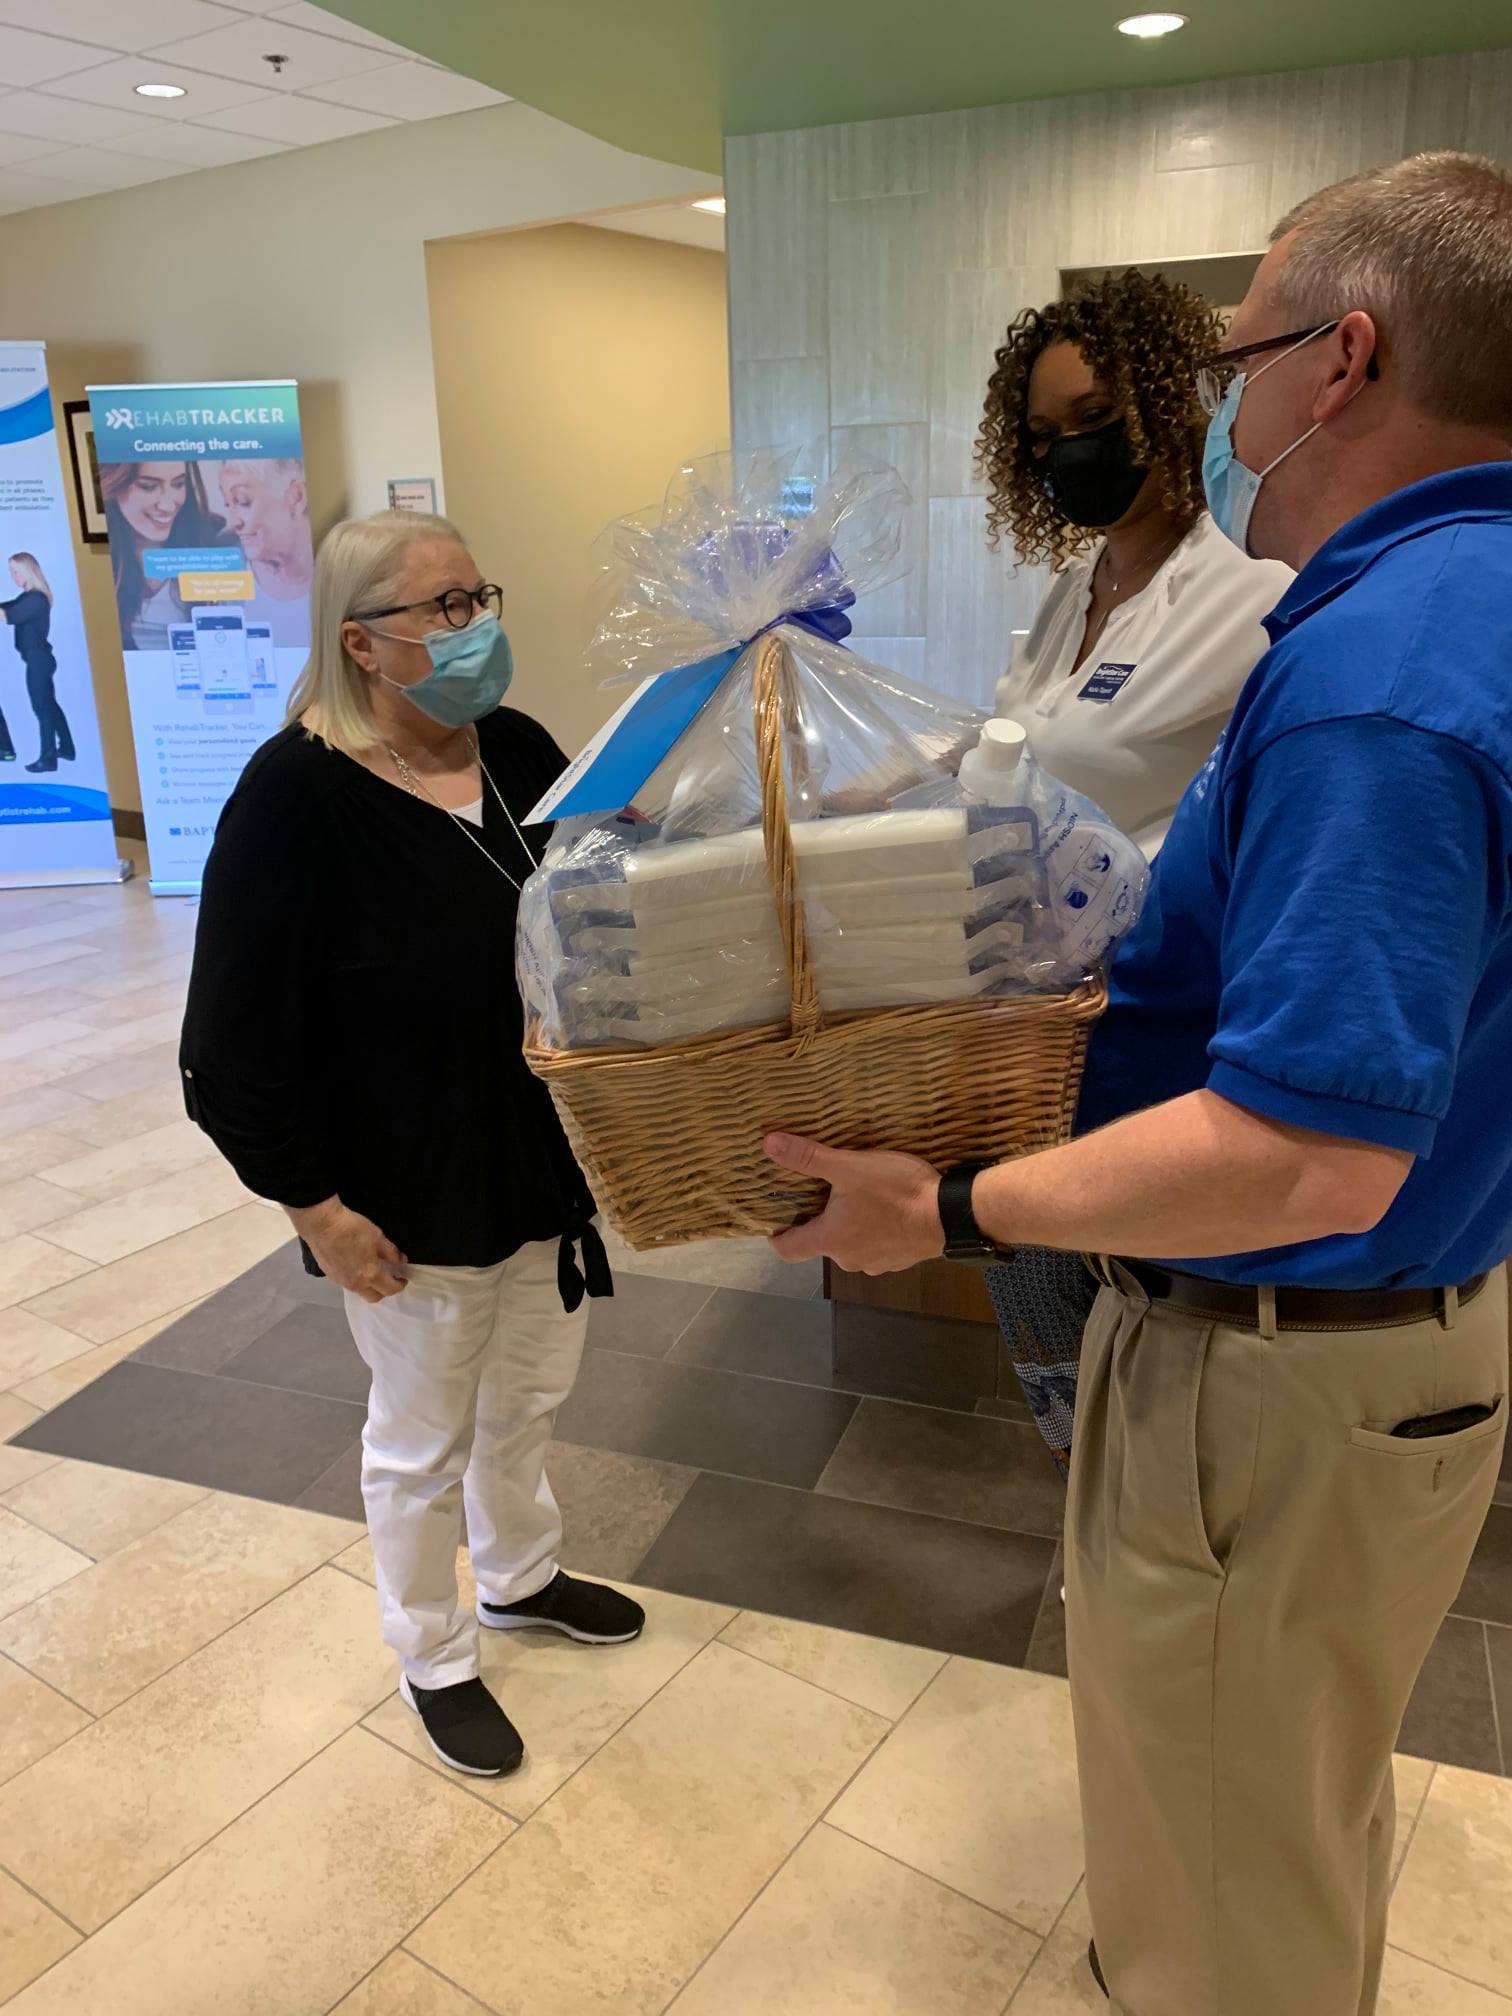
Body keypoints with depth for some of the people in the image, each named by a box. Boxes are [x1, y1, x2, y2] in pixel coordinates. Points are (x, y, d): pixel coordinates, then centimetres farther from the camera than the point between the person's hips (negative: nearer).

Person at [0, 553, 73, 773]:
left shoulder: (36, 599, -17)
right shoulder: (28, 597, 13)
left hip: (38, 659, -10)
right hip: (38, 659, 10)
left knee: (42, 707, -6)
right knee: (49, 705, 16)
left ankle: (48, 758, -4)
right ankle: (66, 748, 24)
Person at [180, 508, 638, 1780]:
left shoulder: (520, 752, -3)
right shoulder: (297, 796, -19)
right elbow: (237, 1040, -17)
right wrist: (312, 1204, -16)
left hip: (547, 1158, 6)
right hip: (408, 1194, -6)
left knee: (528, 1400, 25)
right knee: (424, 1442, 15)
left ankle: (520, 1578, 52)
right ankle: (436, 1664, 40)